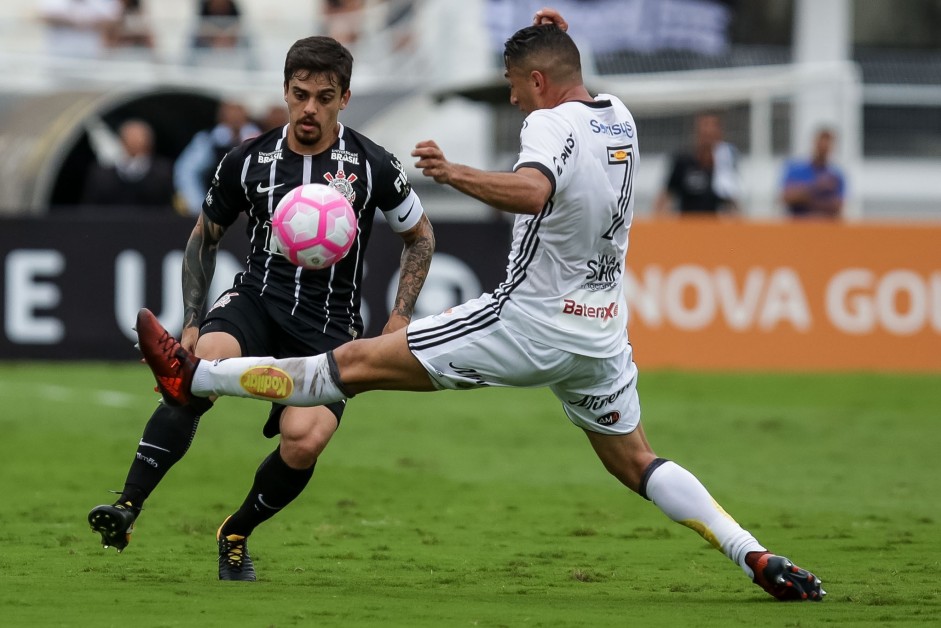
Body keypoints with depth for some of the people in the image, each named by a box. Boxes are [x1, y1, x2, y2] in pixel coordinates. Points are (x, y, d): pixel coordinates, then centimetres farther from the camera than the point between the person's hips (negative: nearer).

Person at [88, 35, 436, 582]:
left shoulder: (373, 166, -3)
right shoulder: (248, 161, 2)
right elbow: (204, 238, 16)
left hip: (330, 326, -1)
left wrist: (401, 319, 3)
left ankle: (237, 534, 5)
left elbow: (420, 236, 12)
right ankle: (128, 507, -34)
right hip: (258, 298, 1)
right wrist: (192, 322, 8)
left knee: (303, 440, -26)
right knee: (204, 366, -34)